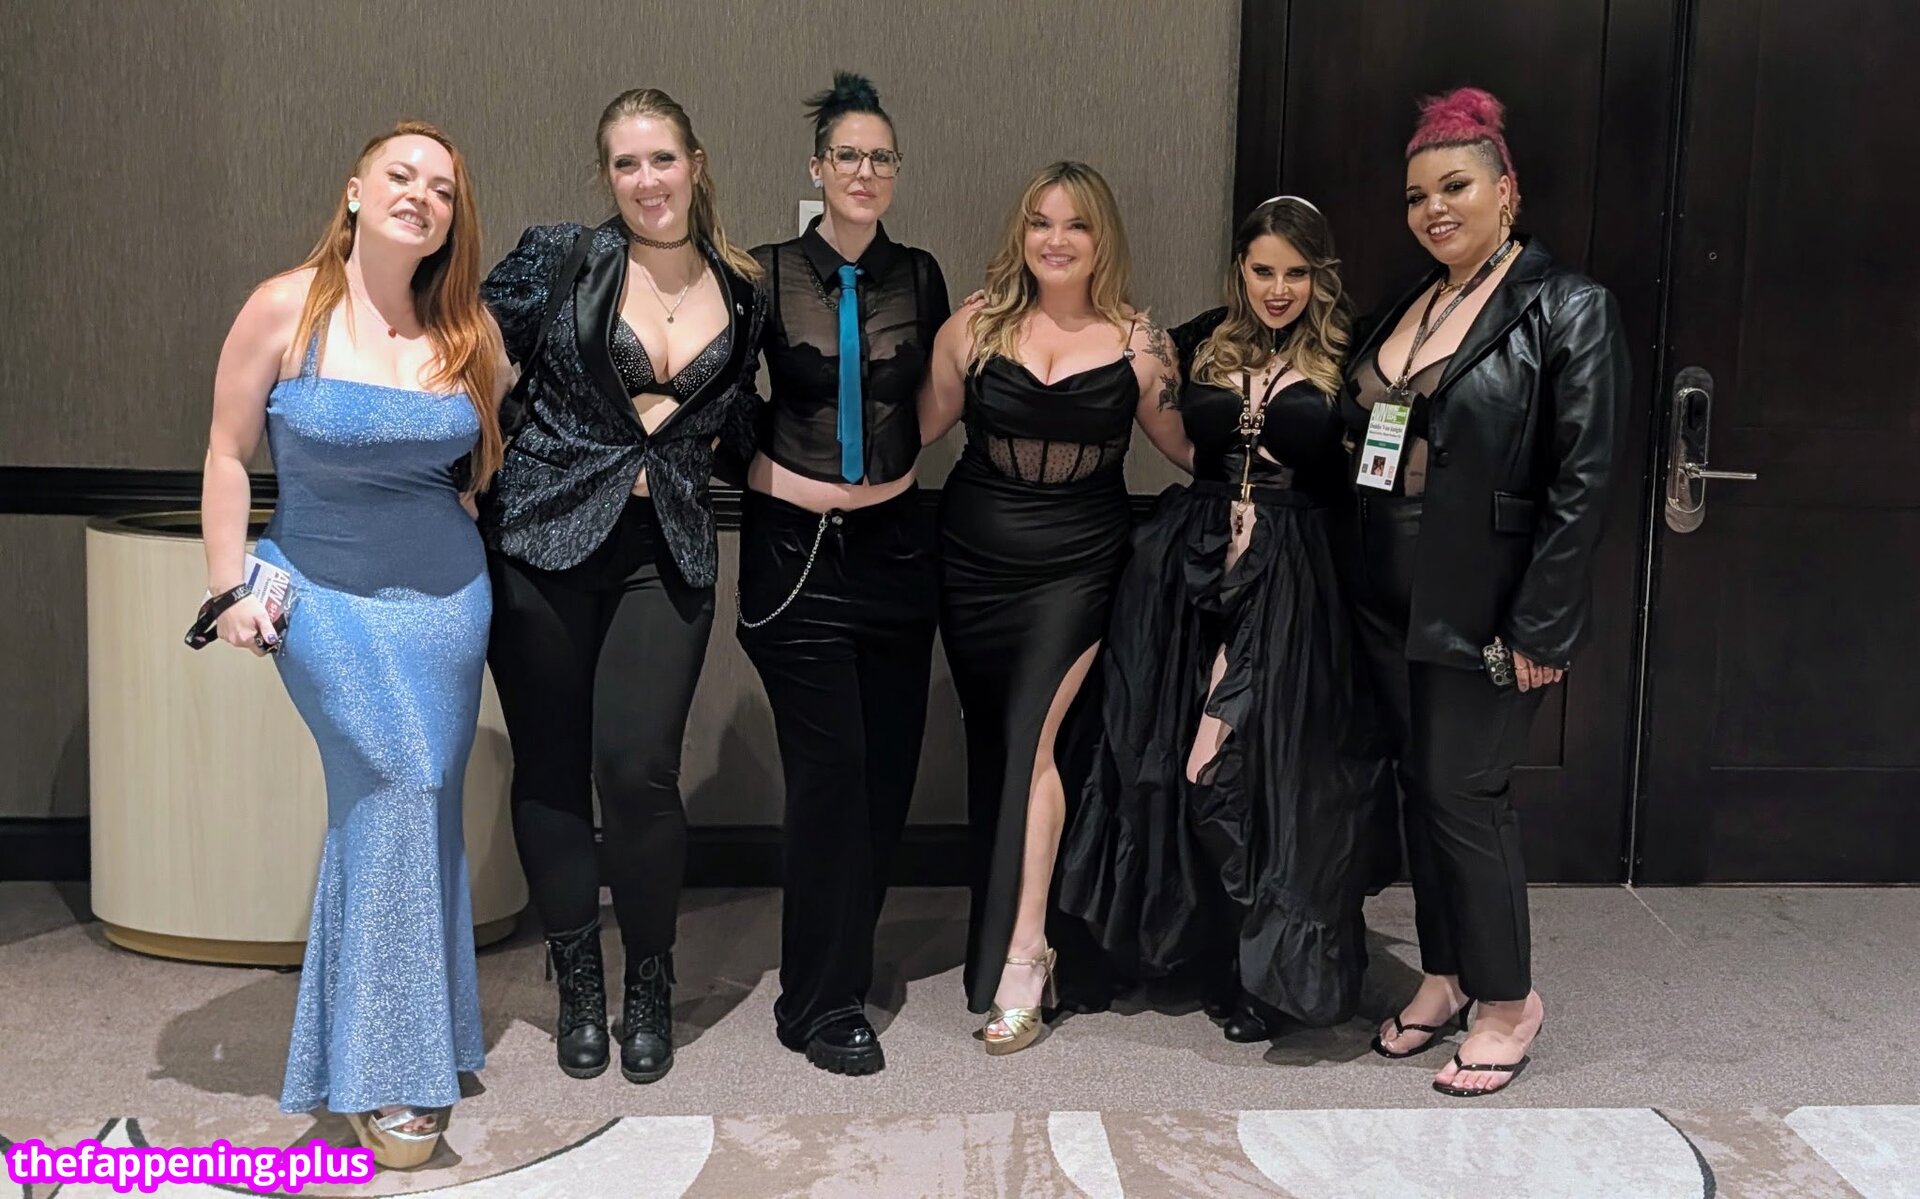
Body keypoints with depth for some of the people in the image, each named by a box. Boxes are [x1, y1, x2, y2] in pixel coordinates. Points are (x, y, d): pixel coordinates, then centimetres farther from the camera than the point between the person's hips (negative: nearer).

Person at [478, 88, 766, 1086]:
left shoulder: (743, 291, 8)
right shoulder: (559, 259, -1)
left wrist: (698, 441, 5)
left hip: (668, 552, 1)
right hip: (543, 538, 0)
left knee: (638, 767, -11)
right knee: (551, 768, 6)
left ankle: (649, 982, 13)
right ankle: (577, 984, 25)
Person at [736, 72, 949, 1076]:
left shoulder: (920, 276, 6)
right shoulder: (767, 275, -3)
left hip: (893, 540, 4)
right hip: (796, 546, -4)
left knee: (891, 758, 8)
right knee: (831, 766, -6)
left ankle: (844, 951, 29)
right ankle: (821, 1004, 6)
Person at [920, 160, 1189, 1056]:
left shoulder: (1136, 341, -2)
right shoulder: (975, 328, 0)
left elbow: (1185, 445, 6)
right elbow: (914, 429, 4)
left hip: (1075, 567, -2)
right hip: (974, 564, 3)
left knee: (1031, 735, -14)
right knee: (992, 745, 11)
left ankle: (1021, 952, -7)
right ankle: (1001, 920, 28)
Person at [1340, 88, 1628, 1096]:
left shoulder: (1567, 309, -10)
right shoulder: (1405, 307, 11)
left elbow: (1581, 482, -14)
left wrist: (1538, 627, -17)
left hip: (1485, 611, -6)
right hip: (1393, 597, 7)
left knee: (1463, 792, -1)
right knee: (1419, 784, 13)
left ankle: (1508, 998, 18)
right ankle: (1444, 975, 29)